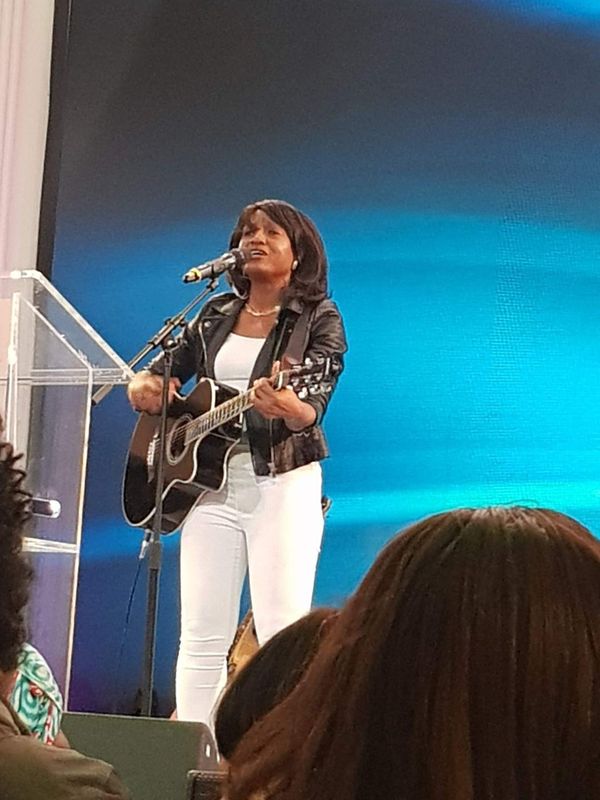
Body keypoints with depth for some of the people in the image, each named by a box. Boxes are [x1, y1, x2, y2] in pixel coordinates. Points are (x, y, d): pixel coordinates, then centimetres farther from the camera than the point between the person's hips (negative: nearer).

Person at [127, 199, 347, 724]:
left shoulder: (318, 320, -1)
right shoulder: (215, 317, 14)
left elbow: (314, 408, -13)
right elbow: (162, 371, 19)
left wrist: (287, 408, -37)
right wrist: (144, 386, -6)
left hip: (284, 484, -5)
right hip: (209, 482, 5)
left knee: (285, 634, -12)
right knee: (202, 635, 3)